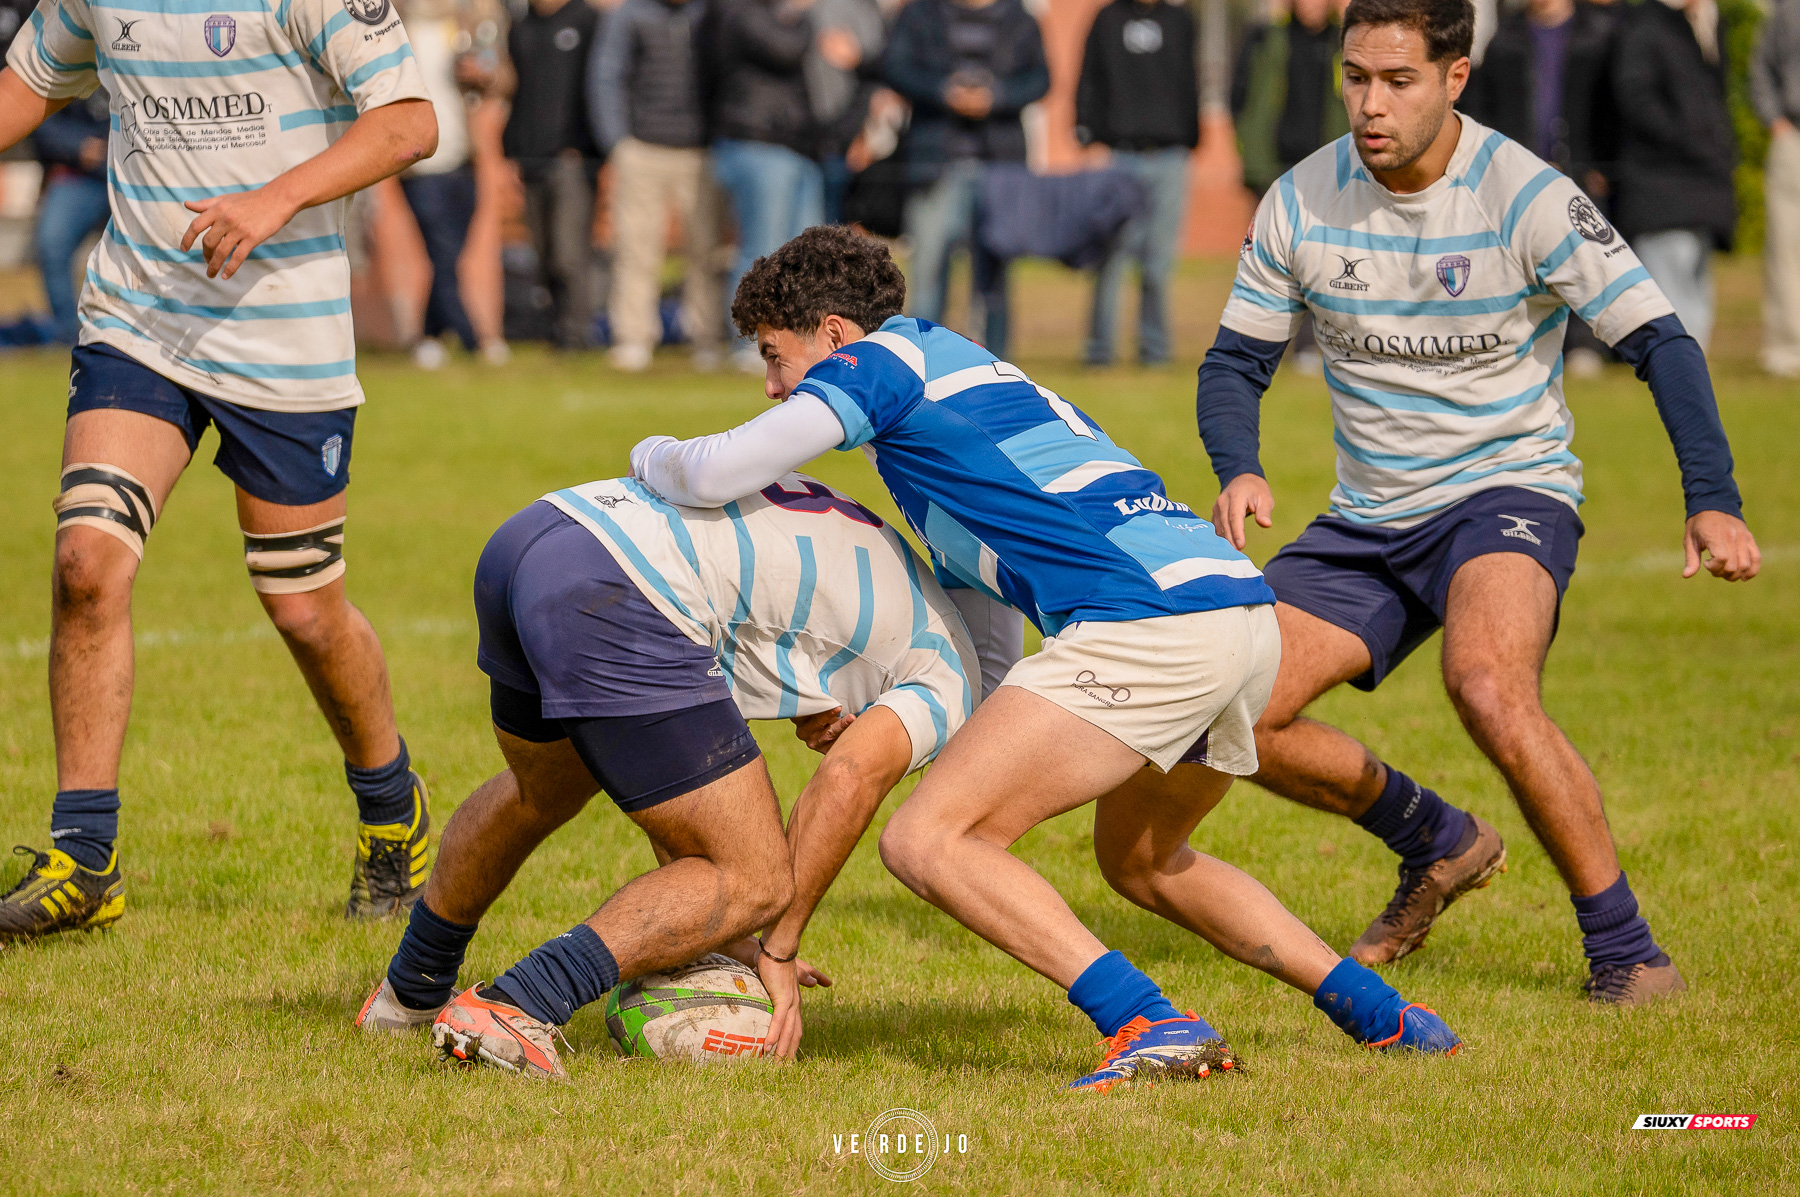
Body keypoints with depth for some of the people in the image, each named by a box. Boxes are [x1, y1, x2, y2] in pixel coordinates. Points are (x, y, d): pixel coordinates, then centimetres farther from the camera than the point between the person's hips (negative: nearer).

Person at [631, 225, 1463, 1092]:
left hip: (1149, 620, -10)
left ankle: (1148, 1027, -20)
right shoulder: (971, 381, 35)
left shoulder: (884, 360, 8)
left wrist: (652, 455, 19)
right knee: (1141, 861, 32)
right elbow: (989, 669, 38)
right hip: (1245, 607, 10)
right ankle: (1377, 1010, 26)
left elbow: (715, 476, -3)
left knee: (927, 842, -7)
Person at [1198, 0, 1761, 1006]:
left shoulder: (1525, 197, -15)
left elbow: (1657, 339, -14)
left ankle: (1626, 951, -21)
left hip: (1507, 490, -5)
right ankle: (1436, 840, 18)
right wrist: (1238, 472, -15)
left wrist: (1712, 498, -26)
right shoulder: (1301, 204, -3)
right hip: (1367, 520, 5)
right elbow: (1236, 361, 7)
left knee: (1488, 684, -35)